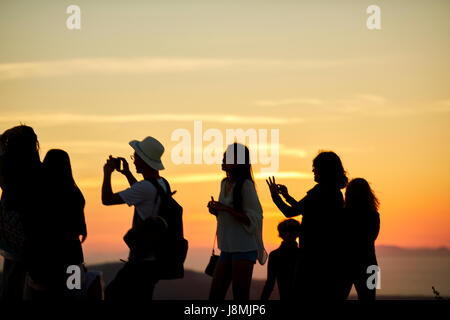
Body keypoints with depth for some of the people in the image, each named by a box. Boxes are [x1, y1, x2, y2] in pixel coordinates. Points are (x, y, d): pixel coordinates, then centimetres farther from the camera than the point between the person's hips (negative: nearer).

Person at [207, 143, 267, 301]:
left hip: (244, 248, -8)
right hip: (227, 249, 8)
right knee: (215, 295, 6)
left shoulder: (246, 185, -12)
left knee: (240, 296, -6)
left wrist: (227, 209, -19)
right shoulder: (224, 184, 13)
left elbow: (253, 220, -13)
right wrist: (215, 210, 4)